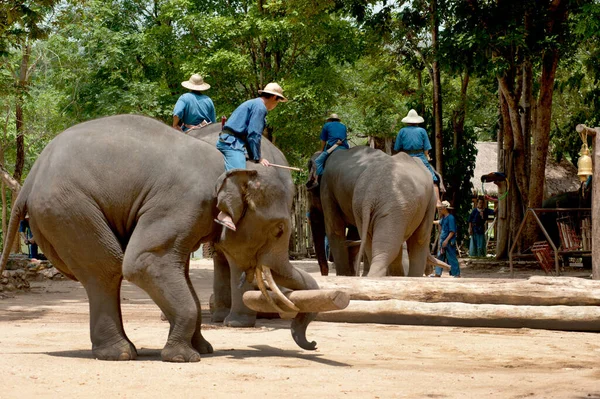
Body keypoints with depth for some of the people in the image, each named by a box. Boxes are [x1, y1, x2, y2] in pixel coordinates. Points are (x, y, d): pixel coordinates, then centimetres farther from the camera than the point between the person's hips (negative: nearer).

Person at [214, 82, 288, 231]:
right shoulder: (260, 107, -7)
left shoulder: (253, 104, 25)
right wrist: (257, 158, -7)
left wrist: (254, 156, 21)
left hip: (227, 141, 11)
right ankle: (225, 215, -38)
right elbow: (254, 134, -13)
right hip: (232, 142, -11)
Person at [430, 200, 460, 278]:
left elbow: (452, 231, -21)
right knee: (440, 257, 13)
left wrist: (446, 240, -26)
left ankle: (457, 274, 1)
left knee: (451, 258, -5)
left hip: (449, 242, -9)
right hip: (443, 241, 10)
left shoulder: (450, 218, -16)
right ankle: (438, 273, 21)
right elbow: (439, 222, 36)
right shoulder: (443, 218, 11)